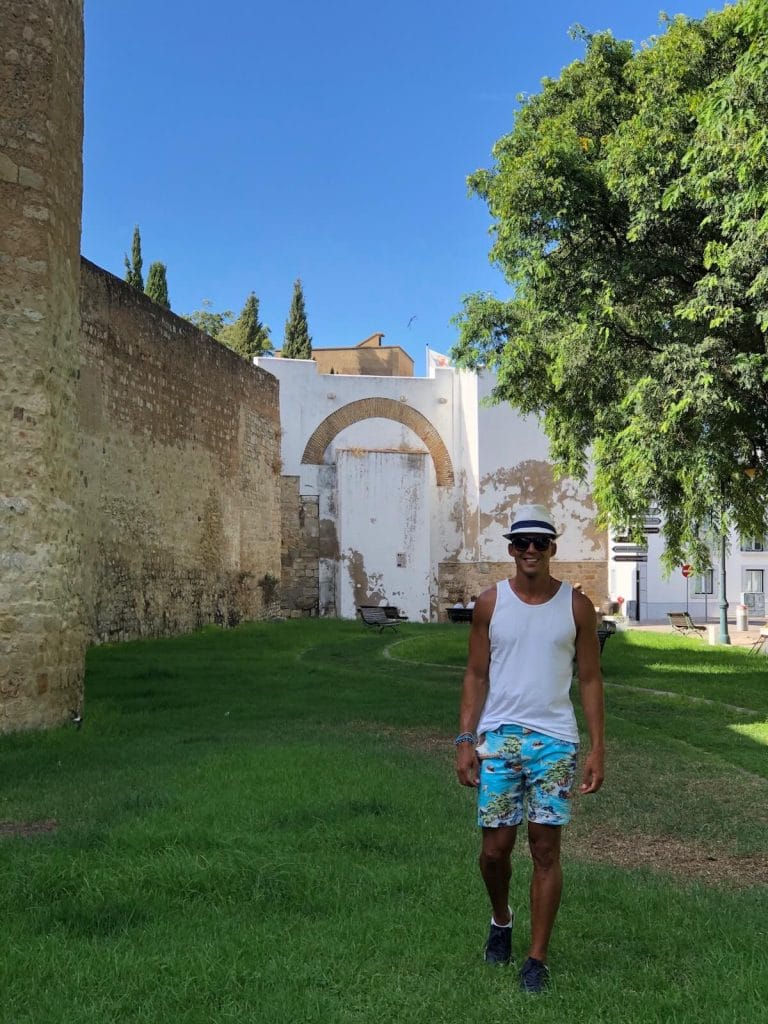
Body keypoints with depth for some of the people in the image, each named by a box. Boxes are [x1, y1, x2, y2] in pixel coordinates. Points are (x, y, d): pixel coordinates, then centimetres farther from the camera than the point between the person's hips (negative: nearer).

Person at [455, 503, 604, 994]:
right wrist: (465, 741, -4)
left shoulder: (576, 605, 0)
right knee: (495, 848, 5)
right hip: (499, 738, 1)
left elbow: (591, 679, 2)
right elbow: (476, 676, 3)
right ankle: (501, 920, 36)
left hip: (555, 741, 0)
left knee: (546, 848, 1)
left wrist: (598, 749, -3)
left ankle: (538, 957, 15)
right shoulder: (491, 602, 1)